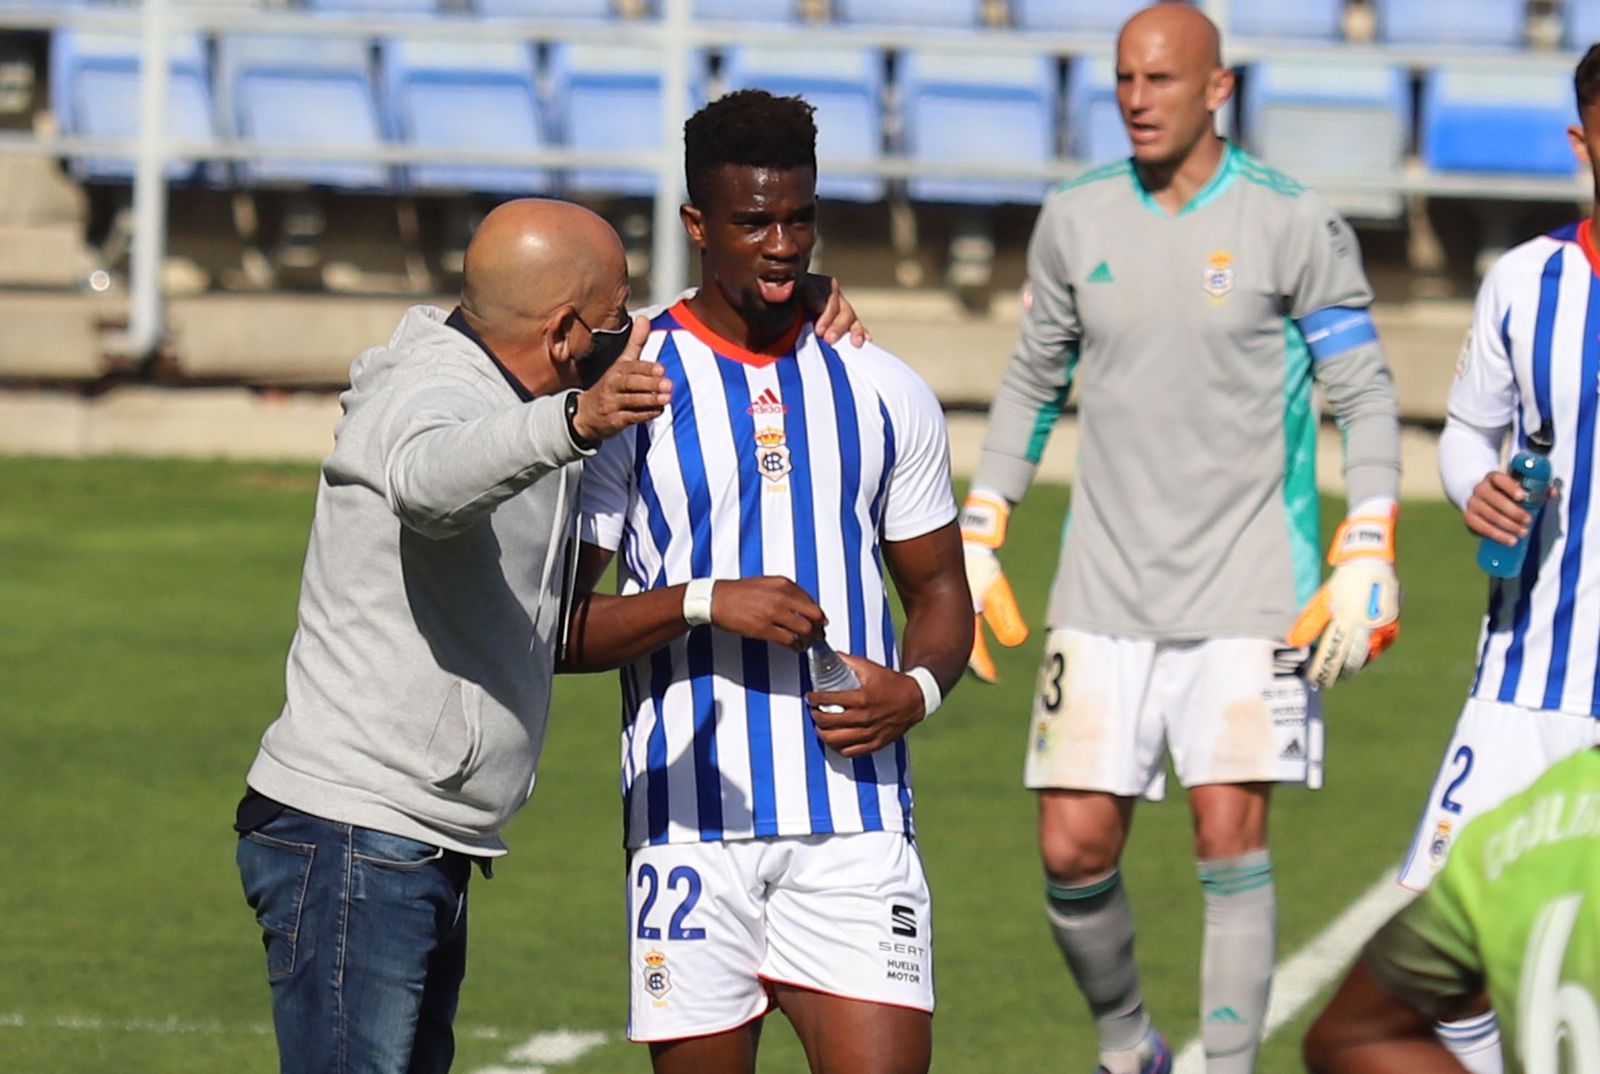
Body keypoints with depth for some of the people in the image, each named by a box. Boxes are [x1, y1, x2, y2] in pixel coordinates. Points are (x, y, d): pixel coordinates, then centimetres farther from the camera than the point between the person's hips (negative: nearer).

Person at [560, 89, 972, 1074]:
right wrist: (704, 603, -17)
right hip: (694, 823, -2)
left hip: (857, 818, 2)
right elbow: (552, 625, -2)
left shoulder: (885, 394, 10)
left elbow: (939, 591, 19)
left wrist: (919, 689, -3)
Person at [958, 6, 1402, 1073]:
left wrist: (1366, 562, -8)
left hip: (1248, 591, -3)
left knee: (1231, 837, -10)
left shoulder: (1295, 224, -4)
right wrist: (975, 542, 13)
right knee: (1074, 847, -1)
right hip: (1105, 595, 3)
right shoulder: (1075, 219, 6)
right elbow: (1031, 385, 17)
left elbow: (1366, 396, 0)